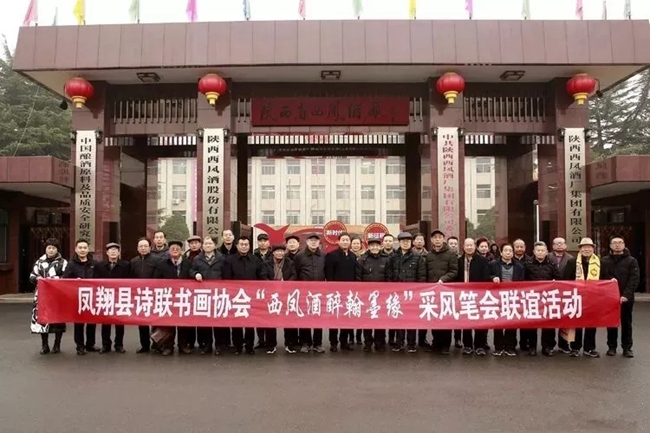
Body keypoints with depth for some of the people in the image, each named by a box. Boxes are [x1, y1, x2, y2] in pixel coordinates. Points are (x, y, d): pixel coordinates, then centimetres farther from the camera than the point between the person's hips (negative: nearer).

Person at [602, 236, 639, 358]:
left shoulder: (632, 261, 1)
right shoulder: (604, 261, 6)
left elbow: (634, 280, -7)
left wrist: (626, 295, -17)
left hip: (626, 298, -1)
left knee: (626, 323, 7)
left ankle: (627, 348, 16)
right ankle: (612, 347, 17)